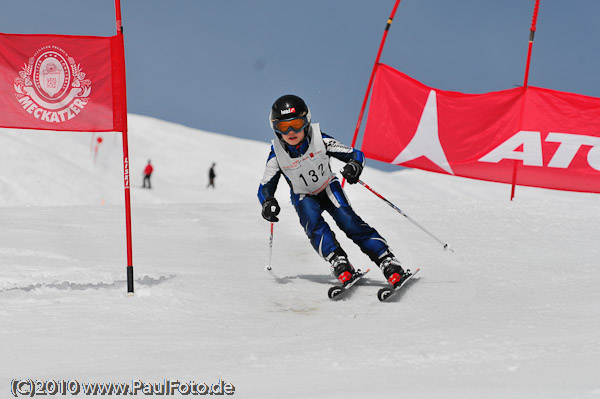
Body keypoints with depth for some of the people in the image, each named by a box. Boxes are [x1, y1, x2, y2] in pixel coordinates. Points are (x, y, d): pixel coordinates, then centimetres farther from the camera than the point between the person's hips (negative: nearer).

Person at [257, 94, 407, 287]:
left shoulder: (319, 139, -23)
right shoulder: (277, 153, -20)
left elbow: (356, 154, -16)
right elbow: (265, 187, -10)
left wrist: (355, 166, -39)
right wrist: (268, 202, -32)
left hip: (329, 188, -1)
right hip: (304, 197, 1)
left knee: (347, 220, -22)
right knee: (313, 223, -30)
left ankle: (388, 262, -26)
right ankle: (339, 264, -34)